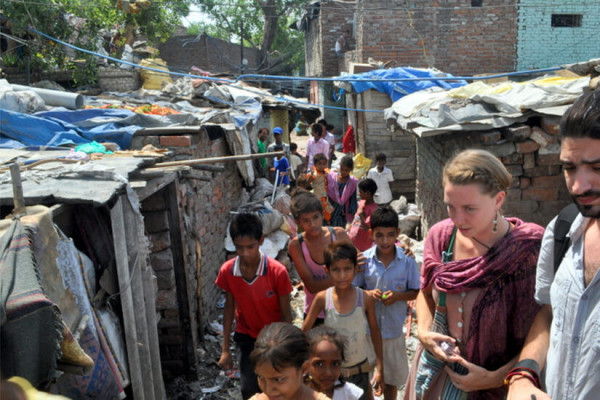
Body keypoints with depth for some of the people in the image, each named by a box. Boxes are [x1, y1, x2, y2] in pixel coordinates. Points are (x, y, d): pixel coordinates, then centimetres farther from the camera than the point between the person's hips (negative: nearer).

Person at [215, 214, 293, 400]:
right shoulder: (227, 271, -18)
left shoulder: (277, 271, -26)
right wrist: (225, 349, -1)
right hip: (246, 337, 2)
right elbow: (229, 307, -3)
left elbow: (286, 314, -15)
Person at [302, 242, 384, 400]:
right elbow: (305, 331, -6)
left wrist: (380, 369, -1)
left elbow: (375, 333, -4)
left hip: (359, 369, 0)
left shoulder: (365, 299, -15)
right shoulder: (322, 298, -16)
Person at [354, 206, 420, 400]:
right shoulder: (364, 259, -11)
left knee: (393, 376, 19)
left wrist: (398, 296, -20)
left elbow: (415, 292, -2)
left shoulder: (407, 260, -11)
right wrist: (367, 293, -21)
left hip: (394, 328, 1)